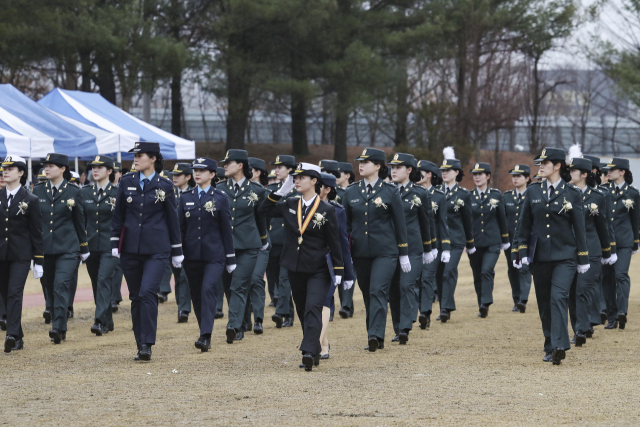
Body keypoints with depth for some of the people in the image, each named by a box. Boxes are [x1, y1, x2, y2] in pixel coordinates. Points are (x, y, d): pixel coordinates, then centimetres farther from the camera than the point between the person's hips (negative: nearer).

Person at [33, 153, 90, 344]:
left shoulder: (73, 191, 0)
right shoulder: (38, 190, 6)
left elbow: (80, 221, 6)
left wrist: (84, 248, 10)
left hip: (67, 248, -3)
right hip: (44, 247, 3)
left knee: (61, 285, -17)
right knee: (50, 288, 8)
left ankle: (58, 328, -22)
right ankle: (59, 329, 20)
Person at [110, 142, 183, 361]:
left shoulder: (164, 185, 1)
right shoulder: (127, 182, 7)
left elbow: (172, 218, 5)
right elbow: (118, 215, 10)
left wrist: (177, 251, 6)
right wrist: (115, 243, 3)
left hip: (156, 249, -3)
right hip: (131, 248, 3)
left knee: (148, 292, -17)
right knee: (136, 297, 7)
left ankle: (147, 345, -15)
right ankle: (141, 346, 14)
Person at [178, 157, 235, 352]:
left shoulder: (220, 198, 1)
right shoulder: (186, 198, 9)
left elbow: (226, 229, 2)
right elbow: (180, 227, 11)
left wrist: (230, 258, 1)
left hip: (214, 254, -4)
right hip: (192, 254, 4)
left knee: (208, 289, -19)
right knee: (196, 295, 7)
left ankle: (206, 336, -23)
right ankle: (205, 334, 21)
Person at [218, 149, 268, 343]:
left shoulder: (256, 190, 1)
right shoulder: (220, 189, 6)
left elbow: (261, 216, 13)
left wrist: (263, 240, 24)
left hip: (247, 246, -3)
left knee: (238, 286, -12)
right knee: (228, 287, 7)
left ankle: (233, 326, -20)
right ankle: (240, 327, 18)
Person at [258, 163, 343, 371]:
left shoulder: (326, 211, -7)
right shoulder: (290, 206, 5)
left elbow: (334, 242, -5)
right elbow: (264, 210, 11)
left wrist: (338, 271, -8)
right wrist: (281, 191, 1)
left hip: (318, 270, -5)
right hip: (295, 268, 5)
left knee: (313, 307, -18)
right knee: (302, 309, 11)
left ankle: (309, 352, -26)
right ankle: (315, 352, 22)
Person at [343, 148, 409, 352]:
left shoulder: (390, 192, -2)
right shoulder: (351, 192, 7)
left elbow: (399, 224, 1)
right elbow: (346, 224, 12)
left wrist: (404, 255, 1)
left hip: (385, 251, -4)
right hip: (360, 252, 4)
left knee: (378, 291, -16)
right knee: (368, 295, 8)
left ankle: (375, 335, -19)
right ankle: (375, 338, 17)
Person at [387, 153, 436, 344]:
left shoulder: (419, 194, 1)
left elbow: (426, 222, 9)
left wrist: (428, 249, 12)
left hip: (412, 248, -3)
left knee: (407, 285, -15)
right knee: (393, 289, 5)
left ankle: (405, 328, -19)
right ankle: (398, 330, 14)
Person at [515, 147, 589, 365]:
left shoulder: (572, 193, -2)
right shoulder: (533, 192, 6)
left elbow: (579, 227, 1)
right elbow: (524, 224, 9)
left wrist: (583, 259, 1)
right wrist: (522, 252, 1)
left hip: (564, 256, -4)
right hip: (539, 256, 4)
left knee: (558, 297, -17)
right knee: (544, 303, 7)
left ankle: (559, 346, -22)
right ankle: (550, 347, 17)